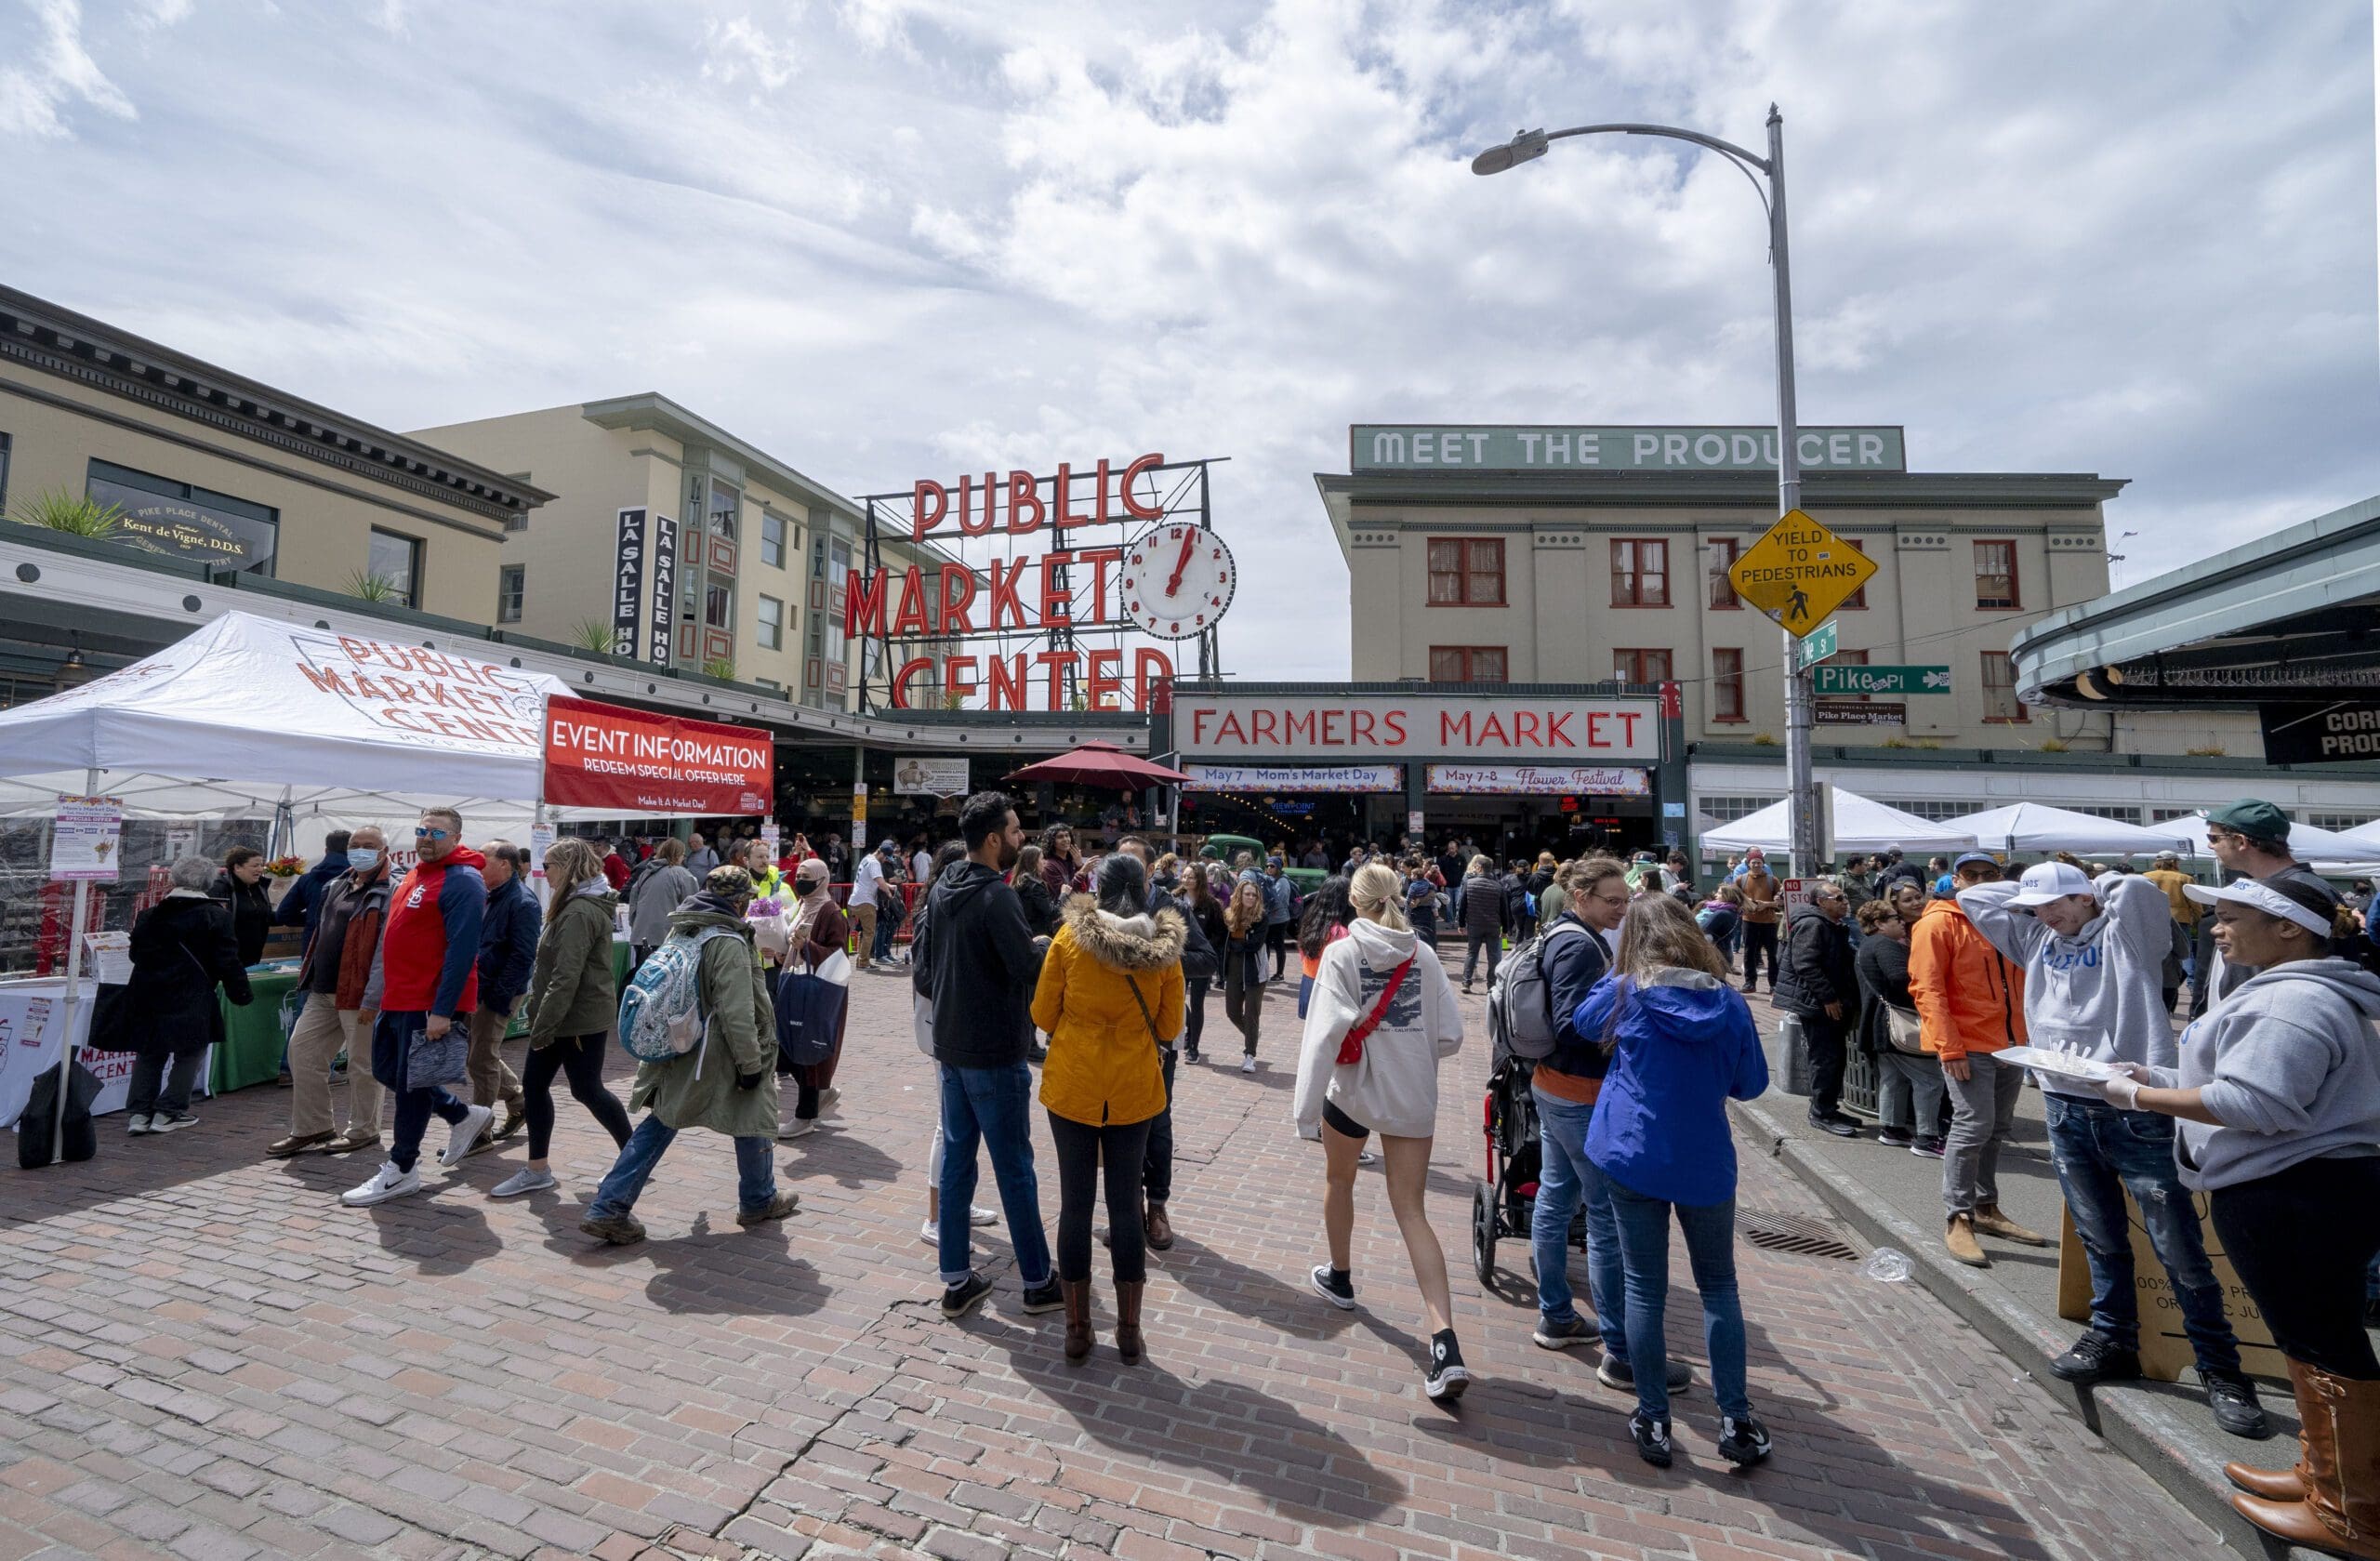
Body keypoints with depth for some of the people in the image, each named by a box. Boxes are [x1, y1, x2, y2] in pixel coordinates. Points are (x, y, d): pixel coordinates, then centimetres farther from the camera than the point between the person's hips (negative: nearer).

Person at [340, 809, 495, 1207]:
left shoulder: (462, 882, -15)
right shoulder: (413, 876, 15)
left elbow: (462, 950, -21)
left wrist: (442, 1011, -24)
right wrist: (385, 996, 20)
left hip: (430, 1006, -9)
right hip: (398, 1000, 9)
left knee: (411, 1083, 1)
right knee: (388, 1071, 15)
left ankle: (400, 1171, 15)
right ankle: (463, 1117, 30)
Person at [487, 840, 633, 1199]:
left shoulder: (579, 912, -20)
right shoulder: (577, 906, 14)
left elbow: (566, 977, -26)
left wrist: (544, 1024, -22)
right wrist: (540, 1018, 19)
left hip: (580, 1019, -10)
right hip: (566, 1017, 10)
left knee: (586, 1089, 2)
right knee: (533, 1084, 10)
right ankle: (537, 1170, 18)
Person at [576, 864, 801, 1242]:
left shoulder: (680, 931, 5)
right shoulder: (729, 943, -22)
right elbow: (736, 1013, -24)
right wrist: (751, 1063, -17)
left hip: (675, 1053, 8)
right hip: (719, 1057, -7)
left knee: (660, 1123, 15)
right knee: (750, 1122, 11)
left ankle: (608, 1207, 10)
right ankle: (759, 1201, 27)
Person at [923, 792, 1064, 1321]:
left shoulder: (942, 890, 6)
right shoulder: (997, 896, -21)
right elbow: (1028, 966, -24)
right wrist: (1042, 944, -6)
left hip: (951, 1046, 8)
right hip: (995, 1054, -8)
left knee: (956, 1162, 14)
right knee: (1015, 1169, 4)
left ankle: (956, 1281, 24)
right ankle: (1038, 1282, 18)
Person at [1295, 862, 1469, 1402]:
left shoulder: (1341, 954, -13)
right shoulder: (1424, 956, -2)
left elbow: (1325, 1032, -21)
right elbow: (1450, 1036, -1)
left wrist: (1305, 1106, -19)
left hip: (1353, 1090, -2)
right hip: (1413, 1098, 2)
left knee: (1338, 1179, 26)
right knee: (1412, 1212, 6)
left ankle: (1339, 1277, 46)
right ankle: (1446, 1347, -5)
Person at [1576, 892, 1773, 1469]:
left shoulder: (1626, 993, -10)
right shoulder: (1728, 1001, -6)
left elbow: (1581, 1020, 10)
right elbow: (1751, 1083, 4)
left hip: (1633, 1157, -1)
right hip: (1705, 1164, 1)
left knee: (1645, 1290, 9)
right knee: (1719, 1286, 20)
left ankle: (1653, 1422, 19)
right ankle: (1736, 1422, 23)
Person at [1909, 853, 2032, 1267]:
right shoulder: (1939, 923, -9)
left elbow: (2022, 981, 19)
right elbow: (1926, 989, -14)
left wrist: (2029, 1034, 12)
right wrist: (1950, 1048, -19)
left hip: (2011, 1043, 7)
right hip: (1968, 1046, -7)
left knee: (1998, 1129, 14)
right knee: (1973, 1127, -9)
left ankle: (1986, 1208, 27)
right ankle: (1957, 1221, 0)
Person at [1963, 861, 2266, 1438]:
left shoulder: (2125, 932, -3)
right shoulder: (2036, 938, 12)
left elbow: (2139, 887, -21)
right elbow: (1971, 898, 14)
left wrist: (2095, 887, -2)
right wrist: (2035, 890, 13)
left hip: (2134, 1108, -5)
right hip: (2066, 1109, 5)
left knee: (2180, 1250, 1)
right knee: (2101, 1240, 16)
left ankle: (2221, 1369, 15)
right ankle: (2114, 1341, 28)